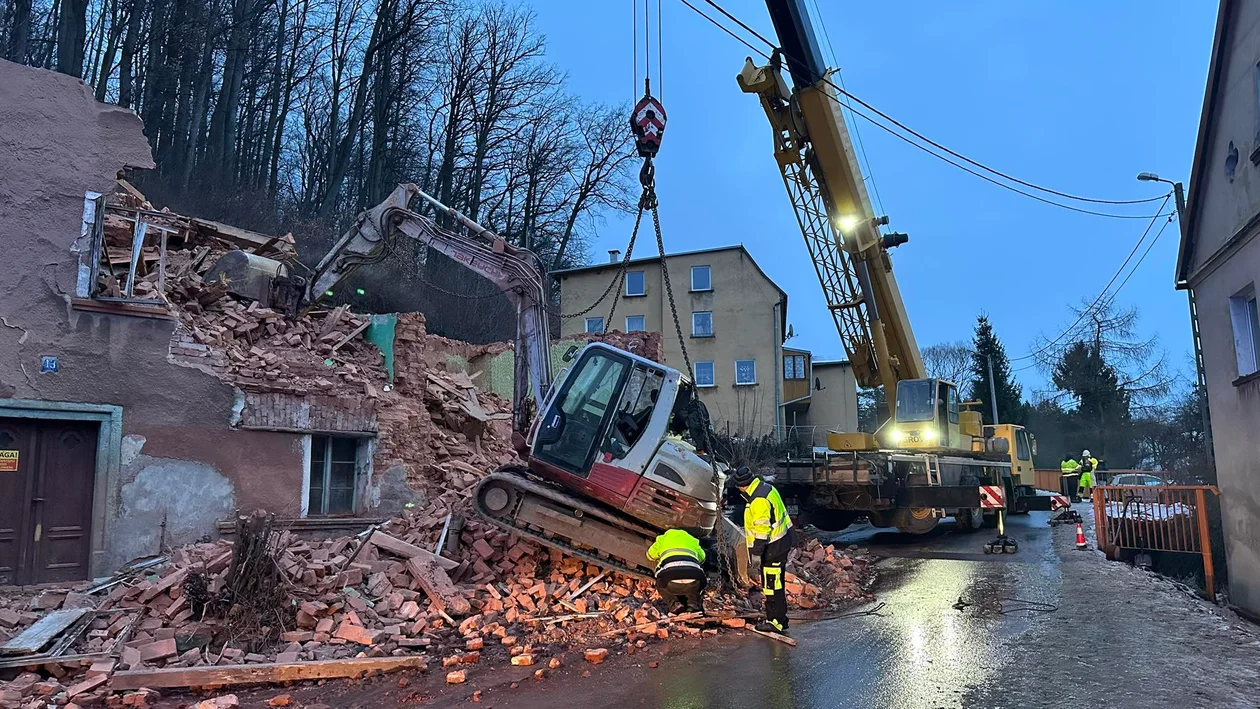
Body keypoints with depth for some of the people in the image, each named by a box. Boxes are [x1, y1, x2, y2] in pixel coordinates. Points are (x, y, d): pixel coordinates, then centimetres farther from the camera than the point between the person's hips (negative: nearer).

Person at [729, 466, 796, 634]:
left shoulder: (759, 500, -24)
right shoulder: (766, 488, 8)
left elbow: (762, 527, -25)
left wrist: (757, 548, -21)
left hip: (774, 546, -11)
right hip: (782, 541, 11)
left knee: (771, 584, -3)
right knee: (776, 582, 18)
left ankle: (777, 622, 3)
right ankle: (779, 617, 28)